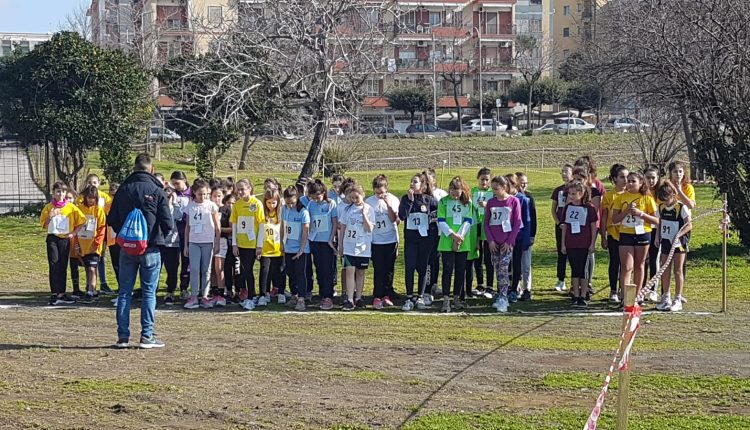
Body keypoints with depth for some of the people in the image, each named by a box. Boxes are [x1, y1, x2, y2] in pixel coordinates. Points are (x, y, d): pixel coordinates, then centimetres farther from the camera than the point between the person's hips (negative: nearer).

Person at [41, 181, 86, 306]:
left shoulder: (71, 207, 2)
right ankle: (54, 294, -7)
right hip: (52, 238, -1)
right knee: (54, 265, -7)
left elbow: (82, 221, 5)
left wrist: (74, 233, -3)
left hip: (65, 239, 1)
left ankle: (61, 294, 11)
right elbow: (43, 224, 2)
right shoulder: (48, 207, 2)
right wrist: (50, 217, -17)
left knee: (63, 267, 6)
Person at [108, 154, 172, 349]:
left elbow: (112, 220, 5)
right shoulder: (156, 191, -8)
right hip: (150, 248, -3)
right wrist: (161, 235, 13)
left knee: (124, 292, 8)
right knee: (149, 292, 3)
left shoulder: (123, 189, 2)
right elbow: (168, 223, -8)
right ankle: (147, 336, 0)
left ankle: (123, 336, 6)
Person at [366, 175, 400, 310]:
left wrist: (389, 205, -19)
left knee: (389, 269, 7)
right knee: (379, 270, -6)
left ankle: (386, 295, 16)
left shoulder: (393, 200, -2)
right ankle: (377, 297, -5)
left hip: (391, 240, 1)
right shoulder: (369, 201, -3)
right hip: (376, 241, -1)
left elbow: (394, 219, -9)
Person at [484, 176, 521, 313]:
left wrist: (509, 241, -9)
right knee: (497, 269, 6)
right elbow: (486, 222, 9)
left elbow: (517, 223, -5)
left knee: (503, 268, -13)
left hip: (507, 242, -4)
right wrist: (490, 240, -3)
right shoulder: (491, 202, 7)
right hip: (493, 242, 4)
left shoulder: (514, 201, -4)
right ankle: (501, 297, 13)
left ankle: (502, 299, -15)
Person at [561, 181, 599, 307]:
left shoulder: (589, 208, -6)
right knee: (574, 269, 7)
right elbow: (564, 226, 9)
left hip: (584, 244, -3)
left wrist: (593, 243, -6)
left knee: (583, 270, 1)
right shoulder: (567, 207, 4)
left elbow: (594, 226, -3)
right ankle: (576, 296, 12)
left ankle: (583, 297, 7)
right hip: (571, 244, 3)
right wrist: (563, 243, 7)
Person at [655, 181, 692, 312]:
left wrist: (679, 234, -28)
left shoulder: (681, 207, -12)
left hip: (678, 242, -5)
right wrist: (658, 236, 6)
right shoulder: (661, 208, 5)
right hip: (666, 242, 5)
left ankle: (678, 300, 5)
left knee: (677, 271, -1)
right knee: (665, 271, 8)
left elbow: (689, 225, -15)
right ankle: (666, 298, 17)